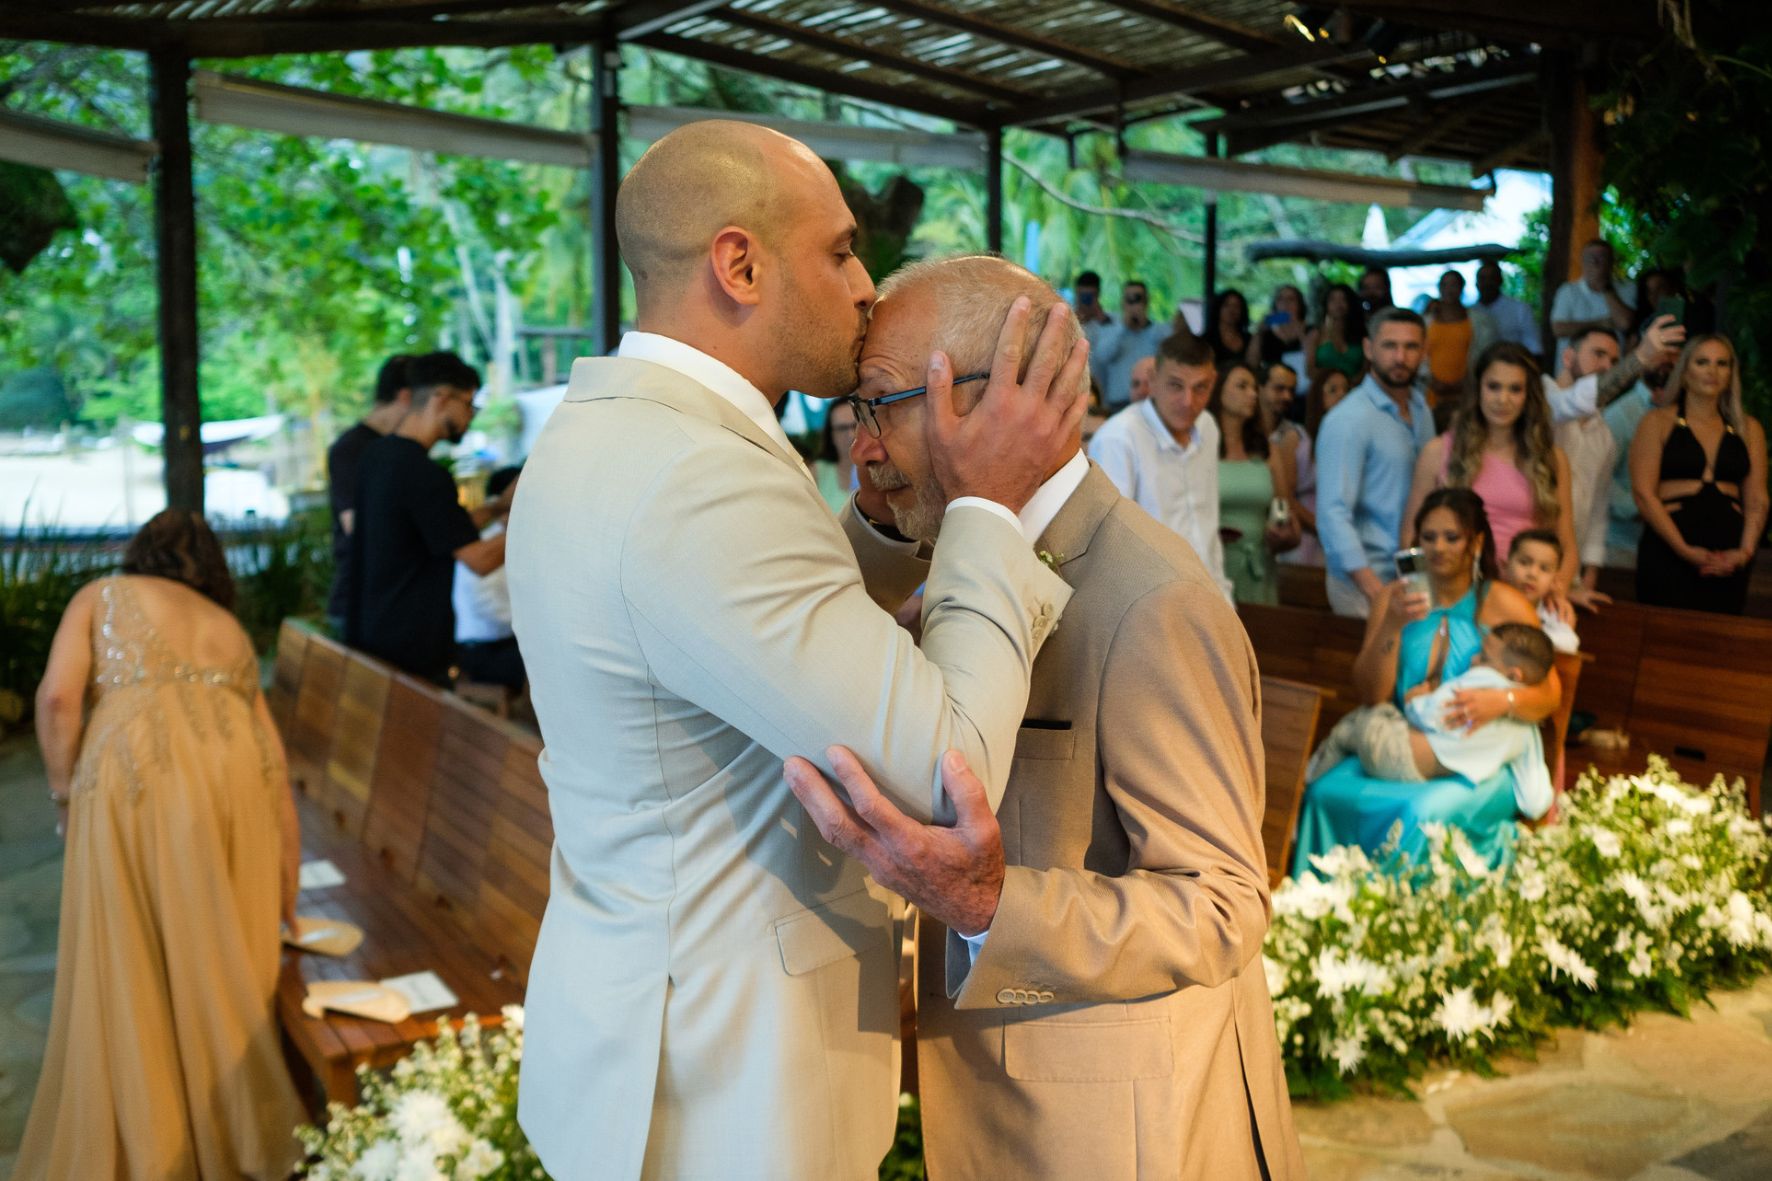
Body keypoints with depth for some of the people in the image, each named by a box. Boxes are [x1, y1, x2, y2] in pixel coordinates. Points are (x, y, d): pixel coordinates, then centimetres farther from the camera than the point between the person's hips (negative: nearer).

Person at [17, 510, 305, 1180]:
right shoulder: (231, 628, 30)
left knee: (129, 975, 9)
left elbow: (57, 698, 1)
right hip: (237, 770, 4)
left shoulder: (100, 596, 21)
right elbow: (271, 758, 28)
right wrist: (284, 897, 35)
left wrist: (66, 795, 15)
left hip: (136, 772, -3)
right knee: (231, 968, 17)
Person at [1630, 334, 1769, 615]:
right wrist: (1685, 550, -15)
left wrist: (1745, 551, -7)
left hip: (1728, 559, 3)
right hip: (1668, 552, -3)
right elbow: (1644, 494, -6)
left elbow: (1757, 500, 10)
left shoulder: (1748, 429, 14)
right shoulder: (1658, 422, 4)